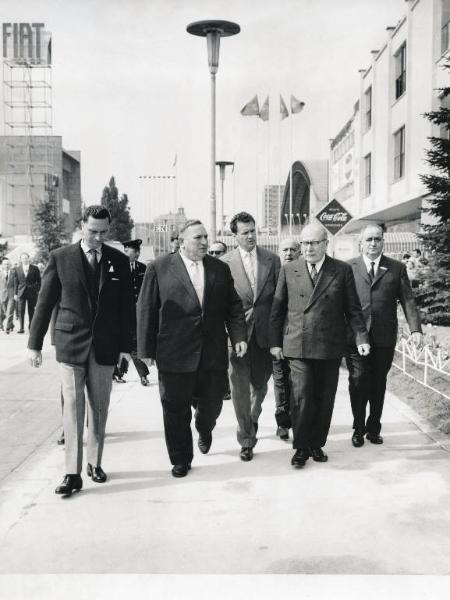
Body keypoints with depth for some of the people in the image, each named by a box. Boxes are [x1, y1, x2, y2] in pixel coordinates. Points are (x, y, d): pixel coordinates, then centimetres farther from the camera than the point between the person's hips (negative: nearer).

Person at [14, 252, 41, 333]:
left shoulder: (35, 268, 2)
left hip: (32, 292, -1)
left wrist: (38, 291, -3)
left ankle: (31, 327, 13)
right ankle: (21, 328, 1)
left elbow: (39, 281, 4)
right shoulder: (17, 269, 8)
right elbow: (16, 282, 9)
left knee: (31, 310, 4)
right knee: (21, 310, -3)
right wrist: (15, 293, 5)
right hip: (21, 292, 1)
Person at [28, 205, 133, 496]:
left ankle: (95, 463, 25)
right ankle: (73, 473, 5)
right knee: (73, 407, -2)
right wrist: (35, 343, 1)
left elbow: (126, 306, 6)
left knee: (99, 407, 10)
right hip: (71, 343, -2)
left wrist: (125, 345, 3)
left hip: (105, 346, 2)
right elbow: (45, 302, 1)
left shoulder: (119, 261, 3)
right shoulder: (60, 258, -1)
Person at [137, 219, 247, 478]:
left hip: (213, 354, 3)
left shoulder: (220, 269, 9)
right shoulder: (160, 268, -1)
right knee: (176, 409, 6)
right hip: (175, 354, -3)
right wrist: (147, 349, -4)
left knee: (212, 403, 13)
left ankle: (204, 430, 48)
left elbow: (233, 307, 10)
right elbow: (147, 309, -1)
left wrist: (239, 336, -3)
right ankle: (181, 459, 24)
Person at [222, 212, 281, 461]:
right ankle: (246, 439, 11)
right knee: (240, 387, -1)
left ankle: (253, 418, 45)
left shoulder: (272, 259, 4)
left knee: (260, 383, 16)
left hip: (265, 333, 2)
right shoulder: (224, 263, -2)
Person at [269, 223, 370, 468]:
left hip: (330, 347, 1)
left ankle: (317, 444, 24)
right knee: (301, 397, -5)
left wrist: (361, 337, -4)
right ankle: (301, 448, 10)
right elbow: (277, 309, 7)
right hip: (297, 346, -1)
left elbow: (353, 309, 6)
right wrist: (274, 342, 3)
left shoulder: (343, 270, 3)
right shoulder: (288, 270, 5)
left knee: (324, 400, 8)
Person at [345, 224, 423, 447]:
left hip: (384, 338, 1)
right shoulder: (348, 268, 5)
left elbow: (407, 300, 2)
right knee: (358, 383, 0)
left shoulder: (397, 268, 8)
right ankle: (358, 429, 17)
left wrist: (415, 328, -10)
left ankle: (373, 428, 26)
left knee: (378, 385, 10)